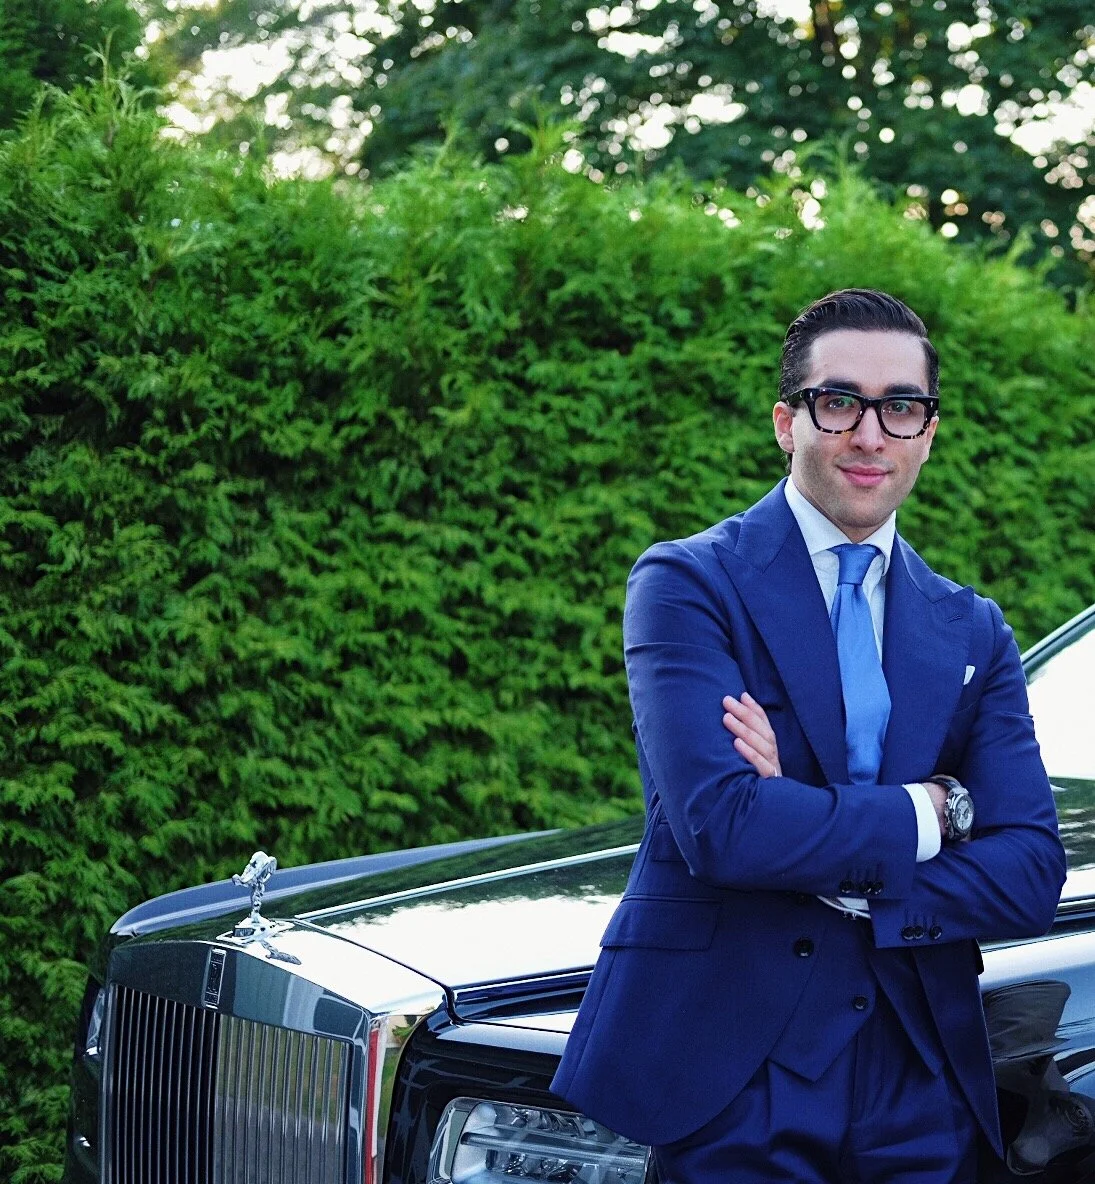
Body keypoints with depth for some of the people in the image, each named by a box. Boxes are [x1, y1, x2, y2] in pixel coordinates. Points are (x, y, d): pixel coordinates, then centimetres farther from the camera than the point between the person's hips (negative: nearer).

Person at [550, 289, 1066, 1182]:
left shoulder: (973, 633, 10)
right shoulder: (688, 585, -4)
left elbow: (1032, 879, -1)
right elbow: (721, 825, -19)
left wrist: (829, 868, -14)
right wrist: (931, 809, -9)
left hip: (920, 1093, 4)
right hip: (730, 1078, -4)